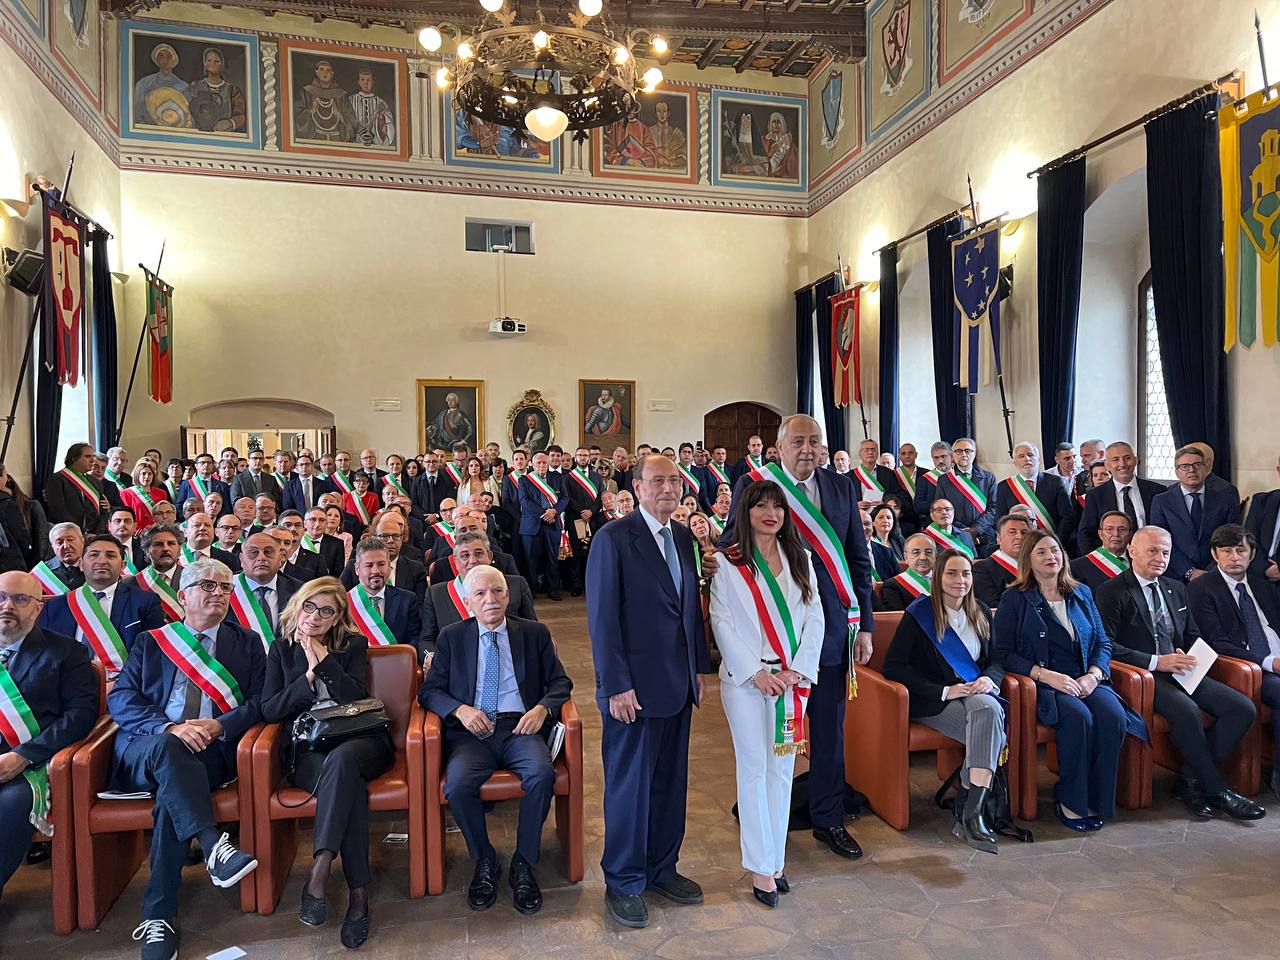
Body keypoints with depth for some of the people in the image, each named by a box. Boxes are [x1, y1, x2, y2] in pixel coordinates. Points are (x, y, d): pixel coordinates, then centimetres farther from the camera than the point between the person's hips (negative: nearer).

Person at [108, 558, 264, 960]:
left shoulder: (247, 643, 17)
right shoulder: (150, 642, 18)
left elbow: (261, 701, 7)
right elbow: (120, 699, 3)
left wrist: (218, 725, -13)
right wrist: (168, 728, -16)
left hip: (212, 750, 0)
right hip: (145, 748, 1)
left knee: (173, 792, -31)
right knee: (168, 747, -35)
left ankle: (158, 916, -23)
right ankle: (213, 847, -43)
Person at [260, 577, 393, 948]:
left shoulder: (354, 645, 12)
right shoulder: (282, 649, 15)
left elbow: (356, 697, -3)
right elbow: (269, 710, 5)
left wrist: (325, 660, -6)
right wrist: (309, 677, -6)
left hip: (357, 739, 0)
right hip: (308, 748, 0)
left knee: (341, 759, -39)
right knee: (350, 784, -35)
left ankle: (318, 875, -37)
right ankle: (358, 891, -33)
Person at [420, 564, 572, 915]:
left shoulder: (534, 633, 11)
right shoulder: (452, 637, 11)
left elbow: (560, 682, 10)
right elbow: (429, 690, 9)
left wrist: (543, 708, -11)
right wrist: (459, 709, -11)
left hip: (520, 728, 0)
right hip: (471, 732, 0)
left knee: (542, 774, -31)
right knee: (458, 783, -30)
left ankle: (524, 864, -7)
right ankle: (484, 863, -2)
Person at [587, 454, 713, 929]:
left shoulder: (684, 536, 9)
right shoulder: (613, 537, -12)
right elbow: (602, 616, -14)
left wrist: (700, 667, 11)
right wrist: (617, 686, -16)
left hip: (678, 683, 7)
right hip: (635, 685, -6)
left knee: (670, 782, 16)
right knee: (629, 784, 7)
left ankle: (662, 868, 34)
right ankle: (623, 883, 24)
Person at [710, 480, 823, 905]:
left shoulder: (799, 559, 8)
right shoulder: (728, 564, -3)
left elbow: (815, 617, 5)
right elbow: (722, 623, -6)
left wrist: (798, 669, -6)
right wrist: (756, 673, -11)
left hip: (792, 678, 4)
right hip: (745, 678, -3)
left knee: (783, 767, 9)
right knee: (754, 768, 2)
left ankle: (776, 858, 21)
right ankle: (761, 867, 12)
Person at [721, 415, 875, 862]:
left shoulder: (841, 486, 4)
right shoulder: (752, 485, -7)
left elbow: (859, 559, 7)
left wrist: (864, 626, 5)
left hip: (832, 629, 3)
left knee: (830, 729, 14)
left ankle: (828, 819, 32)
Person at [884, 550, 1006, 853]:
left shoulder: (981, 612, 14)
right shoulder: (919, 614, -4)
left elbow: (996, 659, 18)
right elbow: (893, 666, -10)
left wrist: (989, 678, -8)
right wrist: (944, 691, -16)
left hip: (976, 693, 4)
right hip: (933, 702, -4)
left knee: (989, 709, -33)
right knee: (990, 736, -32)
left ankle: (971, 813, -30)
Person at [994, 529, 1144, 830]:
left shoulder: (1082, 593, 18)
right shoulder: (1014, 599, 3)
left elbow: (1103, 641, 15)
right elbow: (1004, 653, -3)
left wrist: (1093, 675, -5)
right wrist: (1048, 676, -15)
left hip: (1086, 680, 4)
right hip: (1041, 685, -4)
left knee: (1114, 716, -27)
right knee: (1078, 716, -32)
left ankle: (1097, 801, -12)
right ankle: (1070, 800, -14)